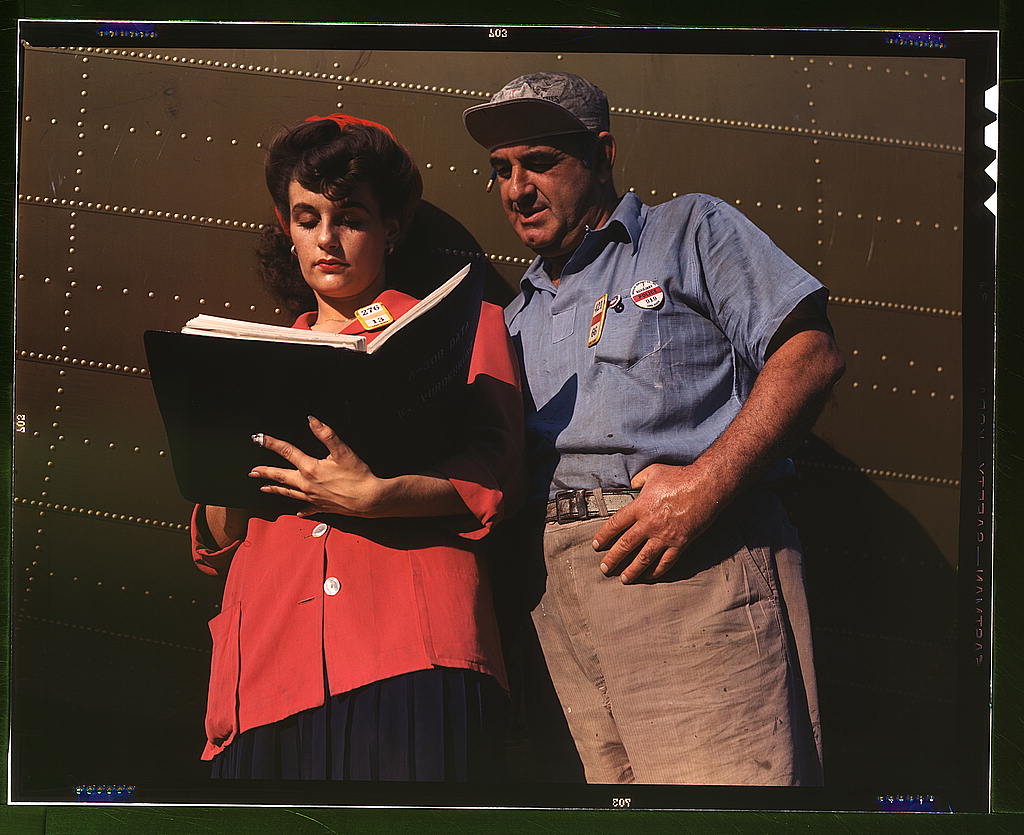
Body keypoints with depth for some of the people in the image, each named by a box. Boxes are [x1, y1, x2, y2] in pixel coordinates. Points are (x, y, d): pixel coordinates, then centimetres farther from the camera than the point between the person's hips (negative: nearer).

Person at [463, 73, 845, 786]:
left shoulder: (690, 231, 11)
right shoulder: (521, 313, 29)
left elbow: (811, 353, -3)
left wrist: (707, 483, -15)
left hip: (692, 561, -5)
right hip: (560, 575, 6)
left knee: (722, 782, -15)